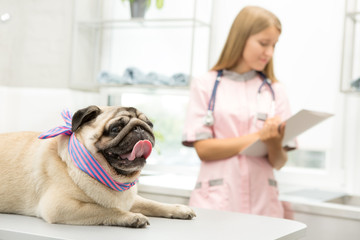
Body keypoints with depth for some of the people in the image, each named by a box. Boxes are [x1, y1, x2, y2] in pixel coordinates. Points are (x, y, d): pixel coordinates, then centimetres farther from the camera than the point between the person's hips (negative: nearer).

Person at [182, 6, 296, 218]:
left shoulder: (275, 91, 7)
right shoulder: (205, 86, 1)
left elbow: (279, 163, 4)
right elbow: (203, 149, -8)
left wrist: (274, 143, -17)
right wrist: (258, 135, -14)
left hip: (262, 204, 3)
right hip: (215, 202, -2)